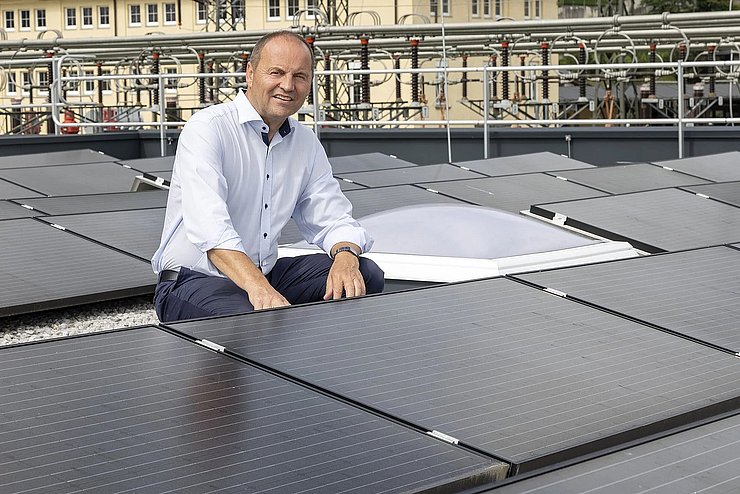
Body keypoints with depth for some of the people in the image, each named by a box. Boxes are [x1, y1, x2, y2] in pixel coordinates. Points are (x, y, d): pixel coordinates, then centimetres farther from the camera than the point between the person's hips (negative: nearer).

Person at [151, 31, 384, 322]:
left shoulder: (307, 144, 10)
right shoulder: (207, 129, -14)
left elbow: (333, 220, 10)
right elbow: (209, 226, -29)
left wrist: (346, 256, -17)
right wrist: (258, 288, -44)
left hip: (266, 274, 8)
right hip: (194, 281, -8)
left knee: (366, 275, -10)